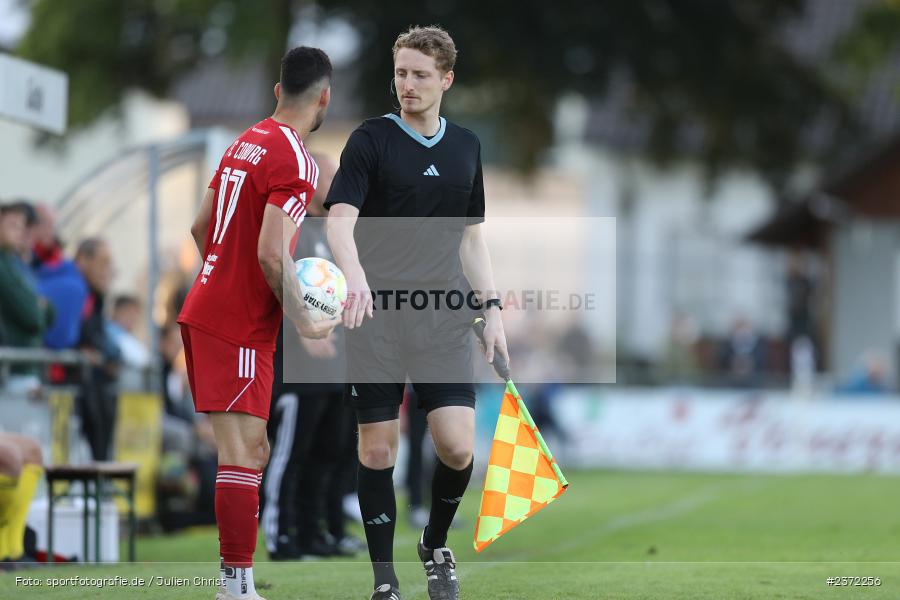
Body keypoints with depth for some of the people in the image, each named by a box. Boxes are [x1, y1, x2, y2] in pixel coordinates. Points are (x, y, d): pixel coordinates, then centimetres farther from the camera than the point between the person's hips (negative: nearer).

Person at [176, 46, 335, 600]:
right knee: (243, 454, -9)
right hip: (242, 327, -9)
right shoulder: (295, 160, -15)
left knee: (251, 451, 13)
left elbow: (201, 228, 19)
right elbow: (271, 253, -23)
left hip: (207, 309, 9)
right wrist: (305, 322, -14)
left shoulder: (247, 141, 12)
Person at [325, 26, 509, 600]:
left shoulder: (466, 146, 13)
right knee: (378, 450, -2)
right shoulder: (371, 139, -2)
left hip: (444, 316, 3)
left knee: (458, 446, -8)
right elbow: (340, 218, -14)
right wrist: (355, 275, -33)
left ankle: (437, 545, 19)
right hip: (377, 316, -3)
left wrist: (492, 306, 10)